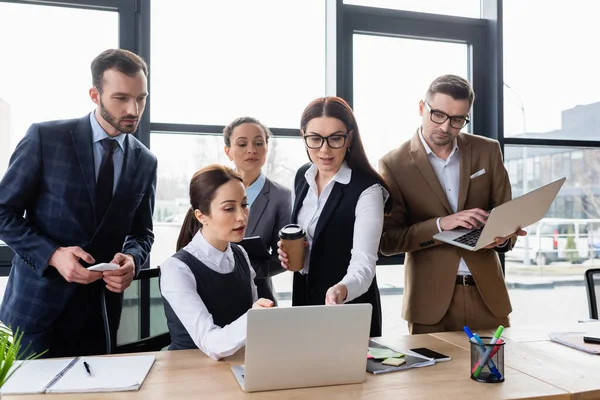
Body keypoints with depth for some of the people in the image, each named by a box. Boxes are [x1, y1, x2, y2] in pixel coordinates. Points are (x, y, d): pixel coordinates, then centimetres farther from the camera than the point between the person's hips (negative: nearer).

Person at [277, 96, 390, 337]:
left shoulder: (367, 190, -21)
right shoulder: (303, 176, 0)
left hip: (349, 309, -6)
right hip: (304, 298, 6)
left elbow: (363, 263, -29)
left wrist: (342, 290, -49)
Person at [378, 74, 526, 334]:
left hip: (487, 293, 3)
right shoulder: (394, 164, -7)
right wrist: (440, 224, -23)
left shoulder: (487, 151, 3)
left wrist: (503, 238, -14)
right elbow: (387, 240, -9)